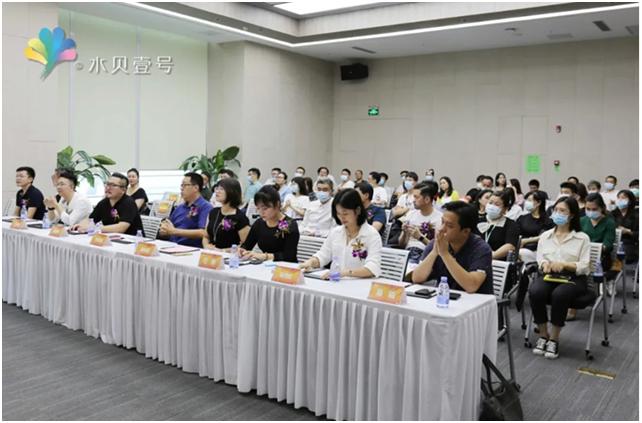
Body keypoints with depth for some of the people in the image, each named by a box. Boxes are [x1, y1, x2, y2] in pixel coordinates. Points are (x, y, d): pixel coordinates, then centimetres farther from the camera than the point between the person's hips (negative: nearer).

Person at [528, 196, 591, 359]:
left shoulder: (582, 238, 6)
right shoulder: (545, 235, 18)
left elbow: (584, 266, -2)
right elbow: (539, 258, 13)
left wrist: (564, 264, -18)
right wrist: (544, 264, -11)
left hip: (573, 277, -3)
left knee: (559, 294, -37)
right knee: (535, 291, -32)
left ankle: (554, 339, -18)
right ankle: (543, 335, -13)